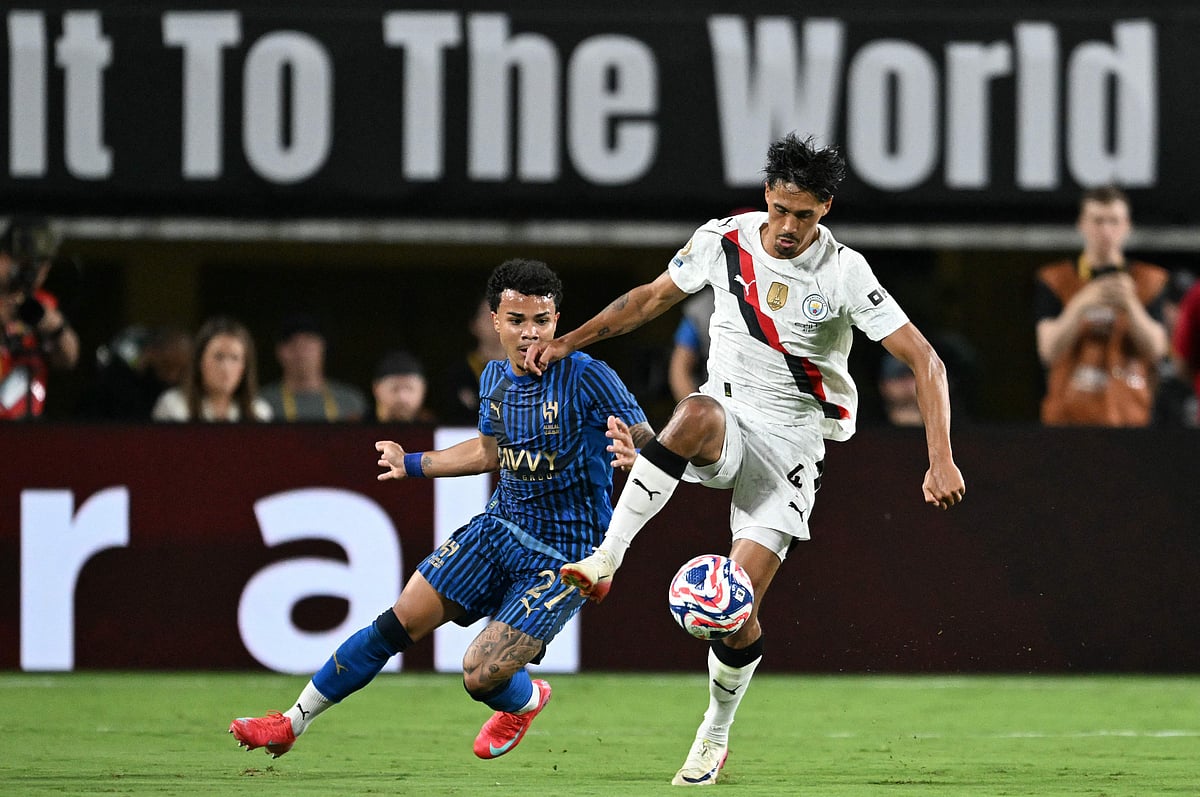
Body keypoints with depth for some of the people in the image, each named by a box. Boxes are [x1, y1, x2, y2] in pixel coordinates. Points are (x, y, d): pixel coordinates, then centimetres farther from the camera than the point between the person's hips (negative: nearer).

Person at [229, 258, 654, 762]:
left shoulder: (586, 377, -16)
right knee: (399, 622, -2)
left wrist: (635, 452, -42)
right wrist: (411, 465, 30)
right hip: (498, 529, 6)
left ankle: (525, 701, 24)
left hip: (562, 559, -6)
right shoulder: (495, 379, 5)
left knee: (481, 674, -14)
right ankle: (291, 724, 9)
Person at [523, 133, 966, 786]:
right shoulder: (724, 241, -3)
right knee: (695, 413, -39)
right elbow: (652, 297, 13)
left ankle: (715, 736, 16)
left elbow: (924, 360, -13)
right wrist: (569, 341, 4)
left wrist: (941, 461, -22)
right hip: (726, 421, 2)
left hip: (791, 444, -2)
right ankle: (605, 559, -37)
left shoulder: (844, 275, -13)